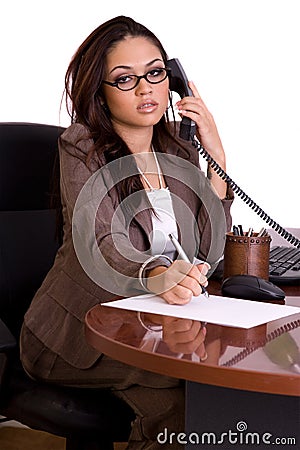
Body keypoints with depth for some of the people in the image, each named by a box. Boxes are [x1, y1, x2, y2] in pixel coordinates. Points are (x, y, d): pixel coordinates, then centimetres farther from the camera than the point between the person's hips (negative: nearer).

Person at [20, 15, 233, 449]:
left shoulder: (178, 148, 8)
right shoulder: (81, 147, -7)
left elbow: (208, 251, 1)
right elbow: (102, 243, -24)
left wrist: (216, 154, -6)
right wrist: (157, 277, -45)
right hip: (78, 335, -5)